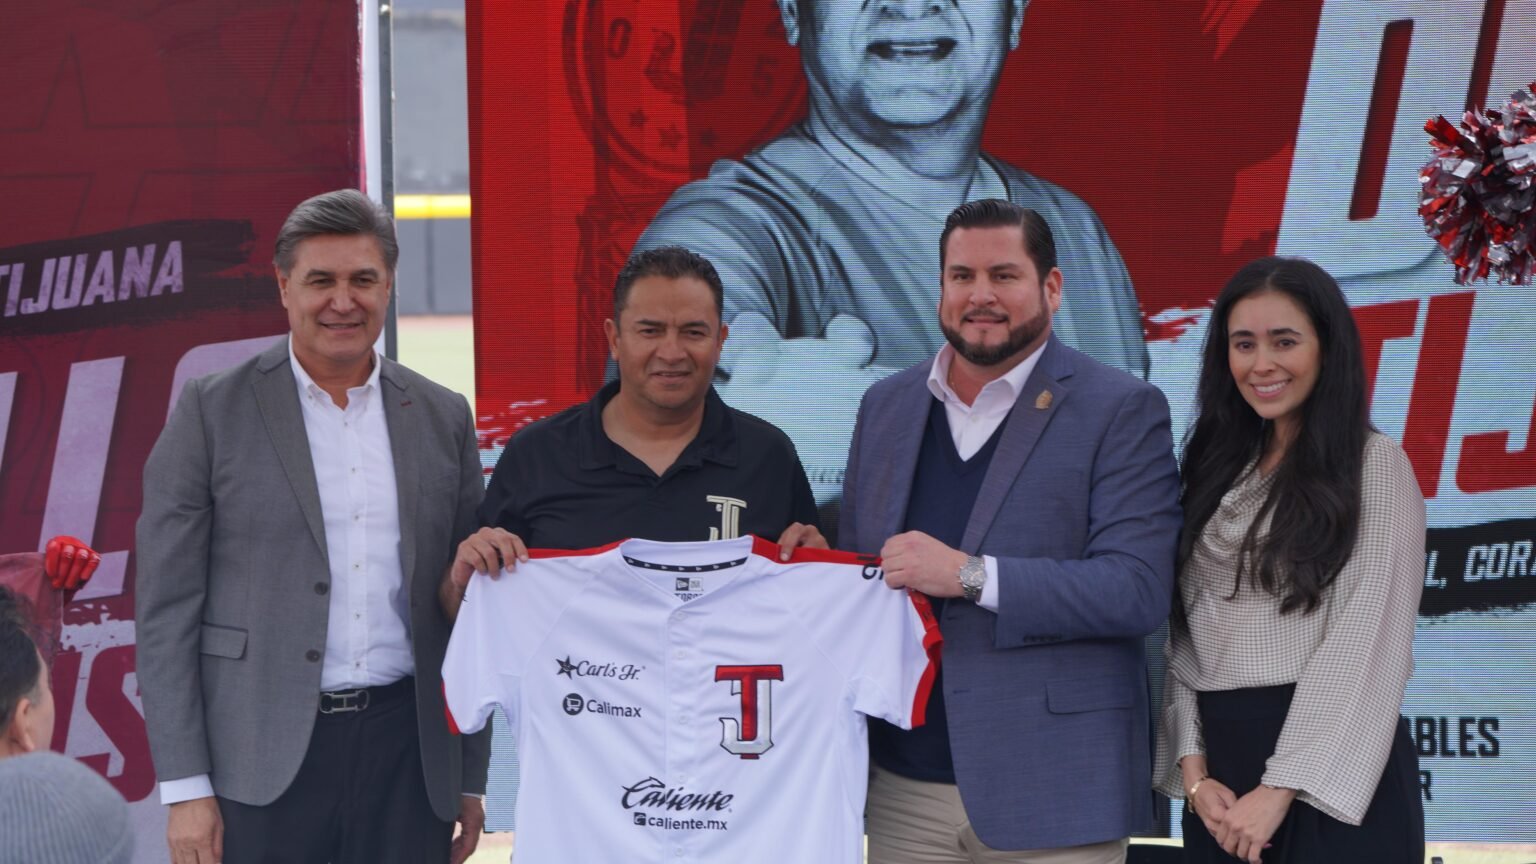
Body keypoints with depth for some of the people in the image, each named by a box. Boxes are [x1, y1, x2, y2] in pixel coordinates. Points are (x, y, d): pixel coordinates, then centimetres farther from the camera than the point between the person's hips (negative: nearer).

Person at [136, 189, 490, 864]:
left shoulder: (443, 420, 9)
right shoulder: (213, 412, 0)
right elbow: (166, 609, -2)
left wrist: (471, 777, 10)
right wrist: (184, 788, -7)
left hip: (406, 757, 3)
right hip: (263, 763, -2)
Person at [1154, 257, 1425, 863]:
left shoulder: (1373, 465, -3)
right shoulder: (1216, 471, 13)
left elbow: (1365, 639, -10)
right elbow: (1185, 630, 9)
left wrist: (1281, 788, -15)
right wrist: (1193, 768, -4)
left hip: (1332, 775, -5)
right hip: (1223, 770, 5)